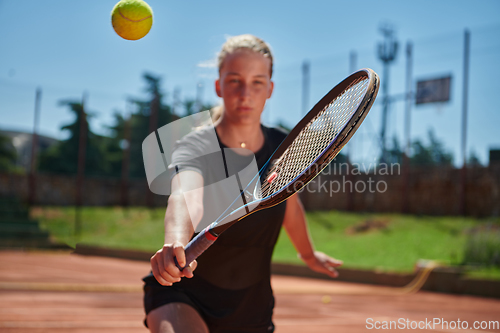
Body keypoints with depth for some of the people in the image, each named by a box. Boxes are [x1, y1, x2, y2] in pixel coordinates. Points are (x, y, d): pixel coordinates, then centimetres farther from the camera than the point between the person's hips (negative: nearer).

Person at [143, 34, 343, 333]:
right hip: (183, 296, -5)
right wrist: (176, 243, -66)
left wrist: (308, 254, 32)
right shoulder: (194, 149, -21)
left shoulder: (282, 148, -5)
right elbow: (185, 198, -44)